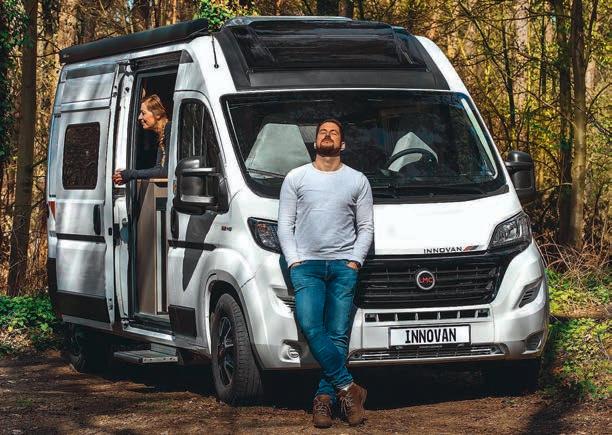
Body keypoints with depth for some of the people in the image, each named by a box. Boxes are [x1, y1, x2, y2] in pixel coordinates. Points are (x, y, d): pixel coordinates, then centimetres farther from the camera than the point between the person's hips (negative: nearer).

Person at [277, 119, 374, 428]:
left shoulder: (357, 181, 13)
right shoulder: (296, 178, 11)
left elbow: (366, 227, 12)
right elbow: (285, 225, 9)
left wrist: (355, 261, -1)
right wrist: (294, 261, -2)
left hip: (344, 265, 1)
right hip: (306, 263, -1)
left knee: (338, 333, -7)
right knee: (310, 326, -19)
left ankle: (325, 396, -5)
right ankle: (347, 388, -15)